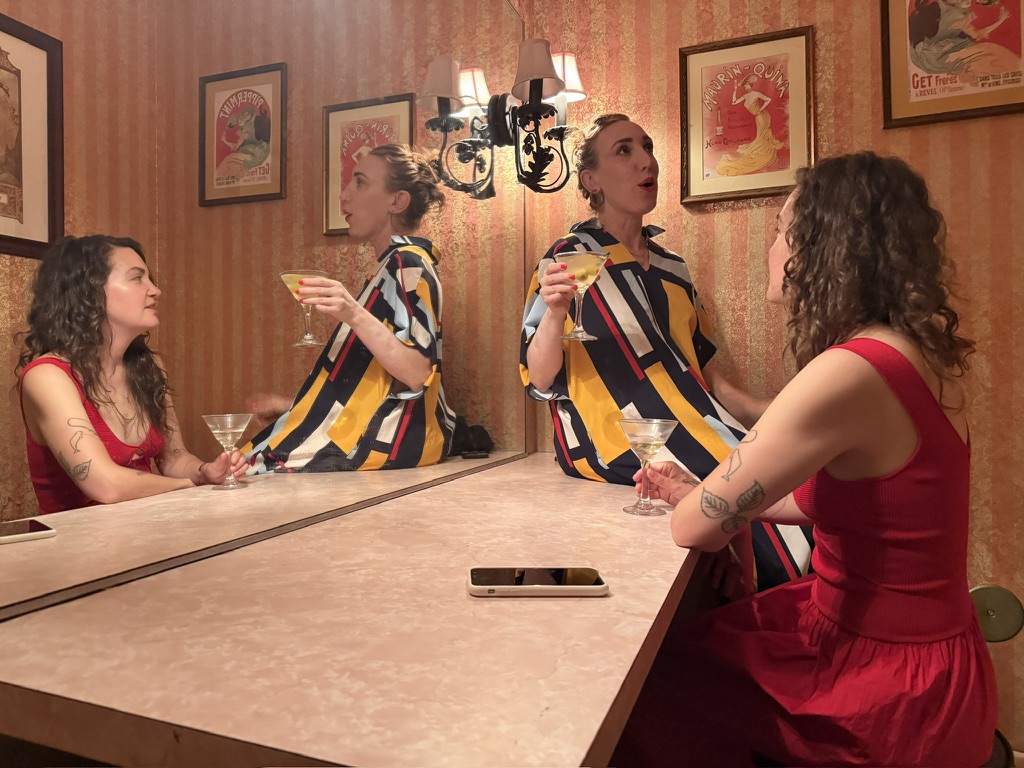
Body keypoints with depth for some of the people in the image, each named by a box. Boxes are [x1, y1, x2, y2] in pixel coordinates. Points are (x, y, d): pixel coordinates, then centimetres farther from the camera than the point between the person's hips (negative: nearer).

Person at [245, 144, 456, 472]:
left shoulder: (407, 263, -11)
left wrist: (356, 316, -33)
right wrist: (292, 406, 19)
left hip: (383, 444, -9)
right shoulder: (395, 265, 19)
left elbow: (418, 373, -23)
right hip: (374, 435, 9)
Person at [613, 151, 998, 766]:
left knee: (653, 687, 5)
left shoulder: (849, 374, -29)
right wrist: (701, 491, 9)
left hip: (896, 695, -8)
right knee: (694, 643, 19)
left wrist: (690, 501, 0)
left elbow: (697, 527, -23)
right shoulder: (913, 352, 1)